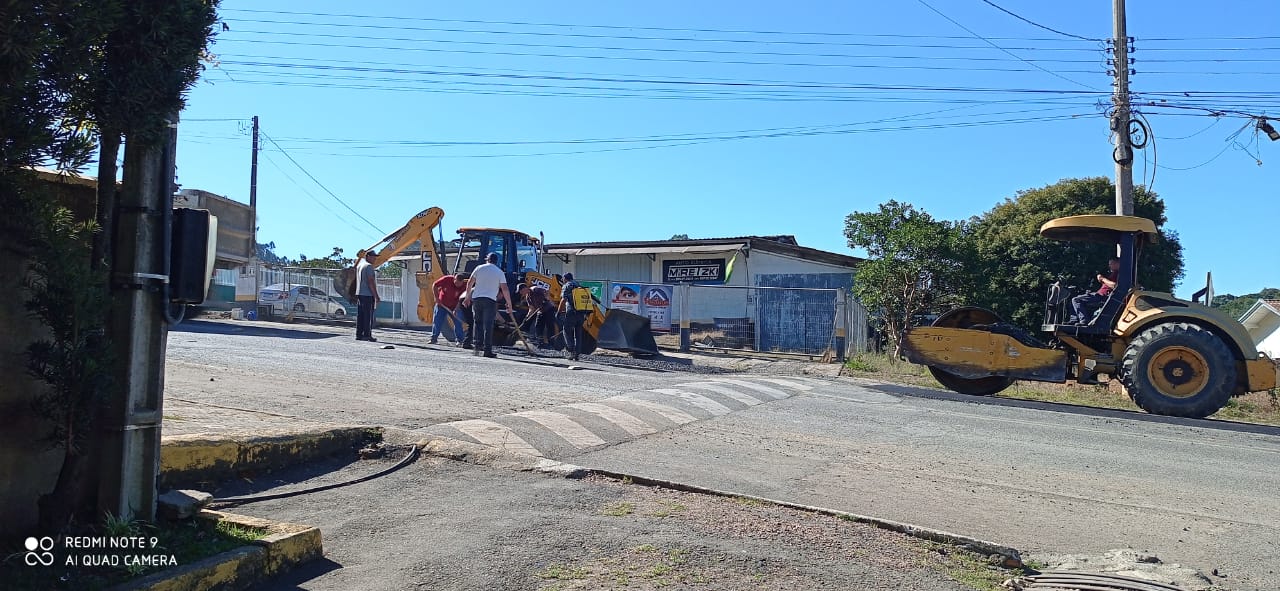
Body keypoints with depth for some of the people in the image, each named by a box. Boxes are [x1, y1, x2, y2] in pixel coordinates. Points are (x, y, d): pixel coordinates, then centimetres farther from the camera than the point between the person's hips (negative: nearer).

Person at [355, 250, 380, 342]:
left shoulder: (359, 265, 18)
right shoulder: (369, 266, -11)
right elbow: (371, 282, -17)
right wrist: (376, 295, -17)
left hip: (359, 294, 9)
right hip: (368, 294, -9)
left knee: (360, 316, 9)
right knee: (368, 316, -8)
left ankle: (359, 335, 10)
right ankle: (367, 335, -9)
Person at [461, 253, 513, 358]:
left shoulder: (479, 268, 8)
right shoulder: (499, 272, 5)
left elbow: (469, 283, 8)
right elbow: (505, 289, -1)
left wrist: (467, 297, 19)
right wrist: (509, 305, 3)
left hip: (477, 298, 2)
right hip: (490, 300, -2)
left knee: (478, 323, 14)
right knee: (488, 325, -3)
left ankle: (478, 346, 8)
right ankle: (487, 350, -6)